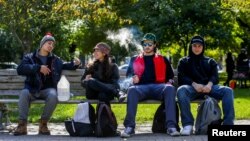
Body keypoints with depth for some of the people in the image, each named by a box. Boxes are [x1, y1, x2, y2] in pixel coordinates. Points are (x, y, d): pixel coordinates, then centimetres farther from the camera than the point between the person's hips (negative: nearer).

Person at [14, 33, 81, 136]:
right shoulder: (30, 57, 9)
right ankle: (22, 124, -27)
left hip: (48, 89, 1)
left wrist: (75, 63, 9)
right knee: (24, 93, -35)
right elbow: (20, 69, -7)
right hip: (32, 89, -1)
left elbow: (65, 65, 33)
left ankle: (43, 123, -21)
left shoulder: (55, 60, 19)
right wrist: (38, 68, -16)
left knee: (53, 95, -35)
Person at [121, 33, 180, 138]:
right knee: (132, 89, -38)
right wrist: (132, 78, -1)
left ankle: (171, 125, -43)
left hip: (158, 87, 0)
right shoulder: (135, 60, 26)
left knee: (170, 88, -36)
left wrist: (170, 82, 1)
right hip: (141, 87, 0)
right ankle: (129, 126, -41)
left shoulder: (162, 60, 26)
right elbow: (128, 75, 22)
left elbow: (171, 75, 23)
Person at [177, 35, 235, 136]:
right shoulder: (184, 61, 25)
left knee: (228, 91, -28)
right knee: (181, 90, -39)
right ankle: (187, 124, -41)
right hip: (192, 88, -2)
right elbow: (181, 77, 7)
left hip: (208, 87, 2)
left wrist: (210, 84, -12)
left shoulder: (210, 62, 30)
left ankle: (228, 123, -33)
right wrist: (194, 84, -14)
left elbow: (215, 76, 14)